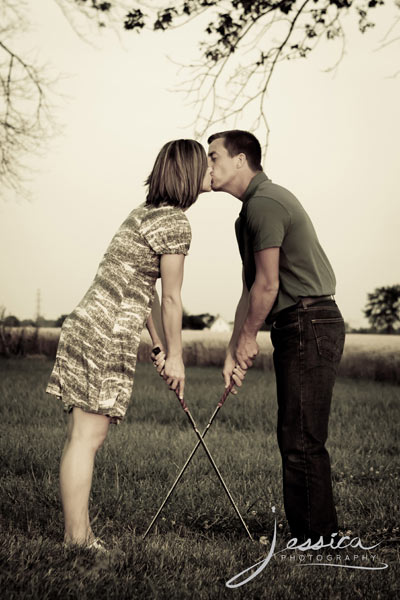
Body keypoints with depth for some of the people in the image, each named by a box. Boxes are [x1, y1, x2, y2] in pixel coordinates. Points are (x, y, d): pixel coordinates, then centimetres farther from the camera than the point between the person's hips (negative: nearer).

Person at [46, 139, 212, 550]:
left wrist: (160, 347, 22)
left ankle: (78, 535, 16)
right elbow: (170, 299, -6)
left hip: (85, 326, 9)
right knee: (87, 437, -6)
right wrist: (175, 356, 4)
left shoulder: (146, 212, 19)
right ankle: (77, 540, 1)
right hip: (108, 335, -9)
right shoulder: (176, 223, -10)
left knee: (82, 436, 9)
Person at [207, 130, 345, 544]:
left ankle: (317, 543, 0)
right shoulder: (258, 203, 21)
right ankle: (309, 538, 21)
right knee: (295, 439, 13)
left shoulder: (263, 203, -12)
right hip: (302, 329, 11)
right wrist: (233, 350, 18)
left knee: (302, 441, -7)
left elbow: (267, 285, -15)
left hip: (308, 327, -11)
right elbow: (251, 288, 20)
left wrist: (247, 337, -2)